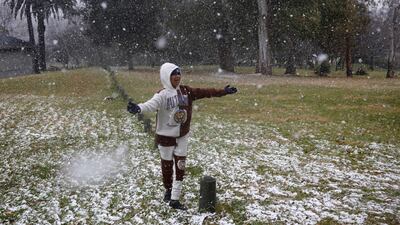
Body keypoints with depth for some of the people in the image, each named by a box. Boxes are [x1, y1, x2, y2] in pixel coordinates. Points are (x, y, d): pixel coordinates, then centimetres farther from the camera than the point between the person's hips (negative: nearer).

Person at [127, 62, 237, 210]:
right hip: (166, 136, -4)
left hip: (182, 136, 4)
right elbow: (151, 105, -36)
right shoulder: (162, 95, -18)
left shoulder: (186, 91, -2)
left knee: (180, 167, 3)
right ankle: (168, 190, 39)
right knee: (167, 166, 11)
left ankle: (174, 200, 12)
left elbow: (205, 92, 3)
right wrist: (138, 108, -57)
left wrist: (223, 91, 4)